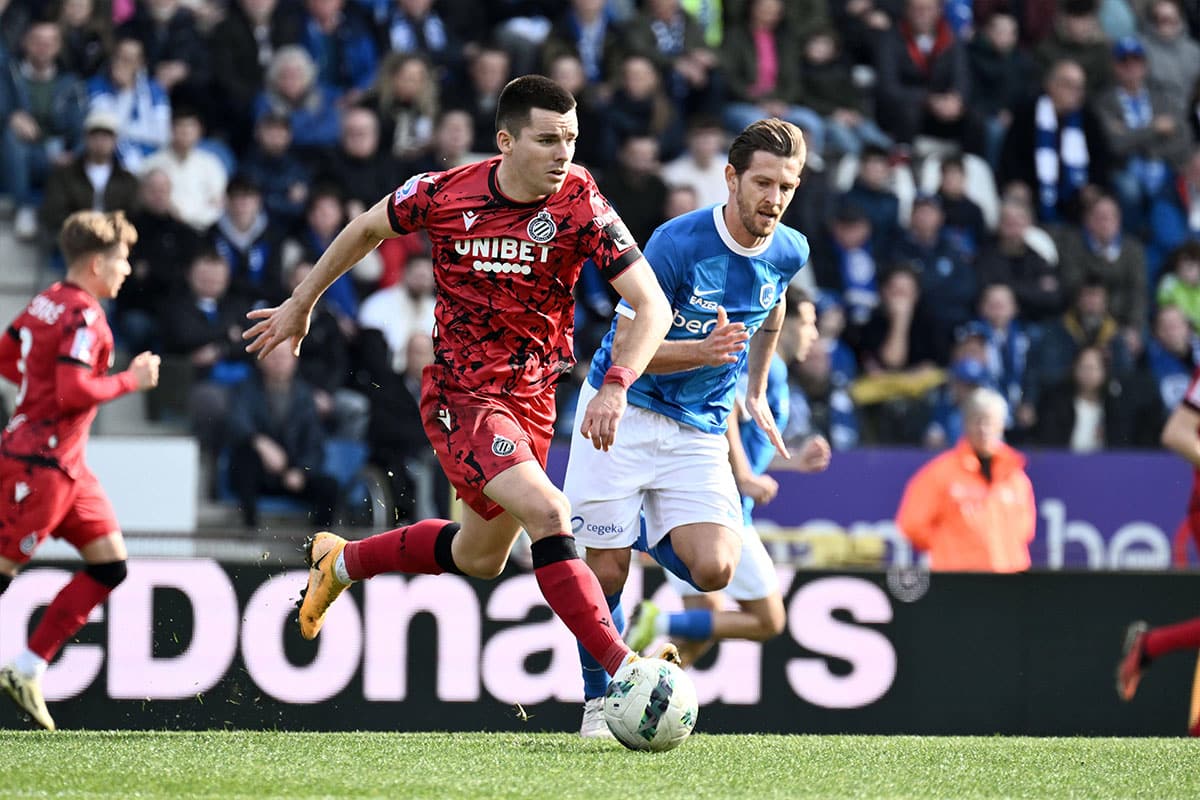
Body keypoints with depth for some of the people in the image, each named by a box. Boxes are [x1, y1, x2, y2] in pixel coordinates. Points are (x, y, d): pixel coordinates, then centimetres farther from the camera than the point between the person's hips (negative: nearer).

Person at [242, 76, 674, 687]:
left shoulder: (581, 207, -14)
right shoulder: (444, 195, -14)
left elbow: (653, 306, -18)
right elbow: (368, 228, 7)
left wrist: (615, 387, -34)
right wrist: (300, 304, 16)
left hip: (533, 397, 4)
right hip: (459, 395, -4)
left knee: (480, 557, 19)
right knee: (546, 512, -26)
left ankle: (341, 562, 44)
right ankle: (622, 667, -26)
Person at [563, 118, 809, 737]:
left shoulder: (790, 253, -3)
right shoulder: (678, 242, -20)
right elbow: (625, 348, -19)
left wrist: (756, 390, 26)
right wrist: (705, 350, -34)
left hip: (699, 430, 4)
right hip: (622, 413, -4)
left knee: (714, 569, -15)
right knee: (607, 571, -6)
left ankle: (650, 532, 19)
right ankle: (598, 703, 15)